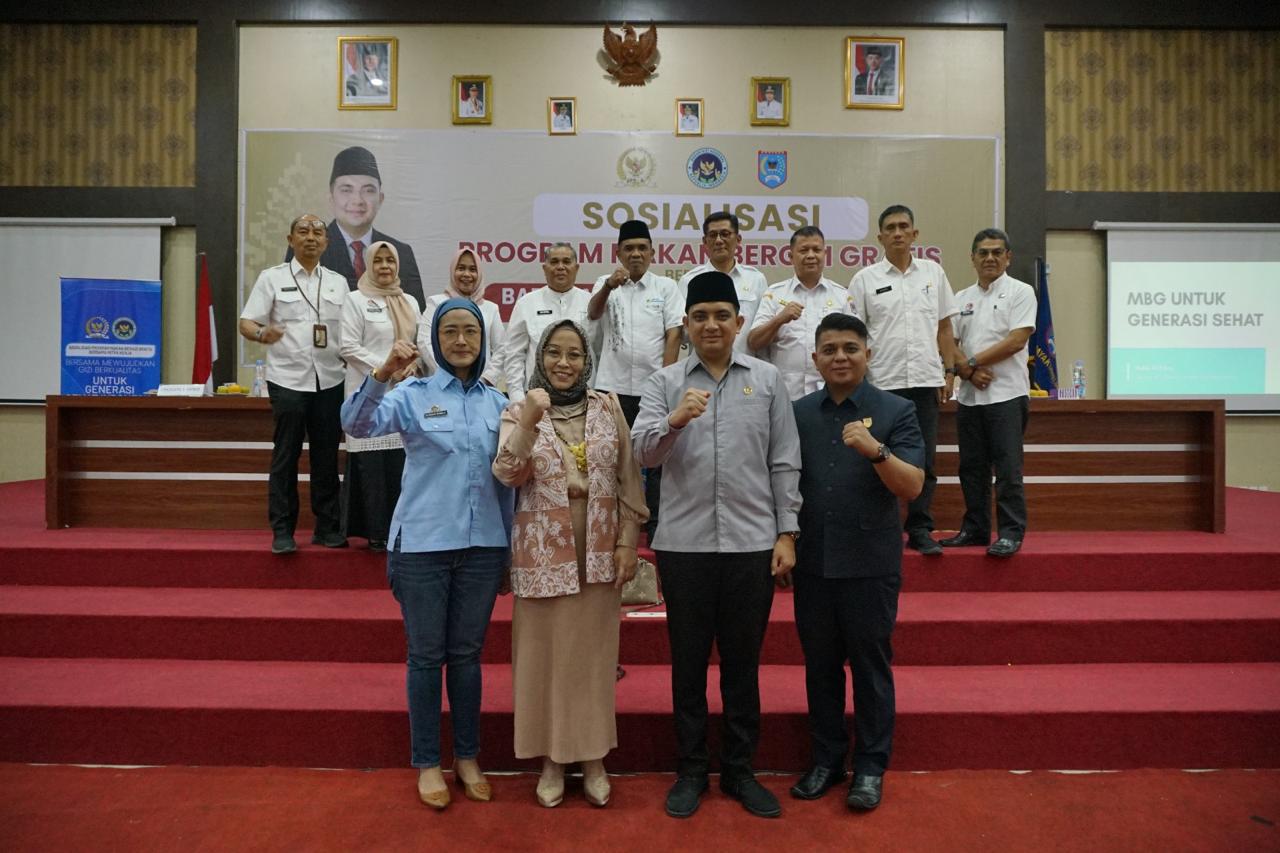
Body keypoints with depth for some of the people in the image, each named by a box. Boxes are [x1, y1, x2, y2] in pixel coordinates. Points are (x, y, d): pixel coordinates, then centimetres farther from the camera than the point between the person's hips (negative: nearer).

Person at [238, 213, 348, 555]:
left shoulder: (338, 282, 14)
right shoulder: (272, 278, 5)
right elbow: (246, 323, 0)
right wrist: (262, 333, -21)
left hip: (329, 380, 3)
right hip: (288, 379, -2)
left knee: (326, 457, 6)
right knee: (285, 457, 0)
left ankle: (327, 527, 15)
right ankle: (282, 531, 9)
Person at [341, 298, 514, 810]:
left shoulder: (497, 402, 7)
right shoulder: (413, 394, -2)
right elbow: (357, 425, -17)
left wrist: (509, 543, 12)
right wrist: (383, 373, -32)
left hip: (483, 546, 3)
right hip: (423, 544, -3)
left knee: (467, 653, 13)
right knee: (426, 655, 8)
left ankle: (467, 758, 27)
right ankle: (426, 763, 23)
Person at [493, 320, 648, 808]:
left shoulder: (608, 407, 3)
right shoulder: (519, 411, 0)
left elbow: (628, 478, 4)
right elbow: (508, 475, -15)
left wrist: (628, 541, -1)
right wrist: (529, 423, -27)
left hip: (599, 552, 1)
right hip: (544, 552, -1)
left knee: (594, 653, 10)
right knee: (545, 653, 8)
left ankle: (593, 759, 26)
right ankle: (552, 760, 25)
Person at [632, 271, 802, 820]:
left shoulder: (767, 379, 5)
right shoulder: (665, 383, 4)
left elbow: (784, 464, 5)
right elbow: (641, 452, -7)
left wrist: (786, 534, 1)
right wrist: (674, 420, -26)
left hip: (751, 542, 0)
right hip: (684, 543, 0)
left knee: (743, 661, 12)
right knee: (688, 661, 11)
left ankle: (739, 770, 29)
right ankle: (691, 770, 28)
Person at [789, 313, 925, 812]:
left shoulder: (896, 412, -3)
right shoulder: (798, 413, 6)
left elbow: (912, 487, -11)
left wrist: (876, 451, -27)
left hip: (870, 563, -3)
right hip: (812, 561, 3)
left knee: (870, 664, 8)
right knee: (820, 663, 13)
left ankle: (871, 766, 24)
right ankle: (826, 758, 30)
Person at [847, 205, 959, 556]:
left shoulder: (933, 273, 11)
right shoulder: (865, 280, 3)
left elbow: (944, 327, 13)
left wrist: (949, 371, 6)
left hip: (925, 381, 2)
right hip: (882, 383, -2)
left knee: (924, 461, 4)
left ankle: (920, 530, 14)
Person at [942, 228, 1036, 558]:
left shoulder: (1020, 292, -1)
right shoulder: (962, 298, 14)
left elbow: (1016, 340, -12)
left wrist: (972, 361, -9)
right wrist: (969, 371, -10)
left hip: (1007, 394, -5)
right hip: (969, 395, 6)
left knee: (1007, 467, -5)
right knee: (972, 467, 10)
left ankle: (1011, 532, 2)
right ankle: (975, 530, 19)